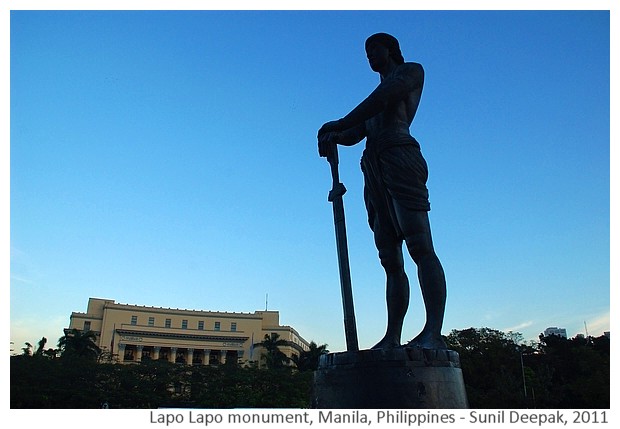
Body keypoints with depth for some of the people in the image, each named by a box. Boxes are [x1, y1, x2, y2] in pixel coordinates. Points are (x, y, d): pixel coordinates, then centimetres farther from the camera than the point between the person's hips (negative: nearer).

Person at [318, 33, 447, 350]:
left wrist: (340, 124, -9)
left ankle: (434, 331, -28)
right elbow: (357, 133, 21)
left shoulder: (411, 71, 17)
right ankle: (392, 337, -4)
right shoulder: (377, 98, 36)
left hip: (399, 158, -7)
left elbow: (386, 95, -4)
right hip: (373, 171, 7)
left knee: (420, 246, -20)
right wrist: (335, 137, -1)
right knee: (391, 260, -2)